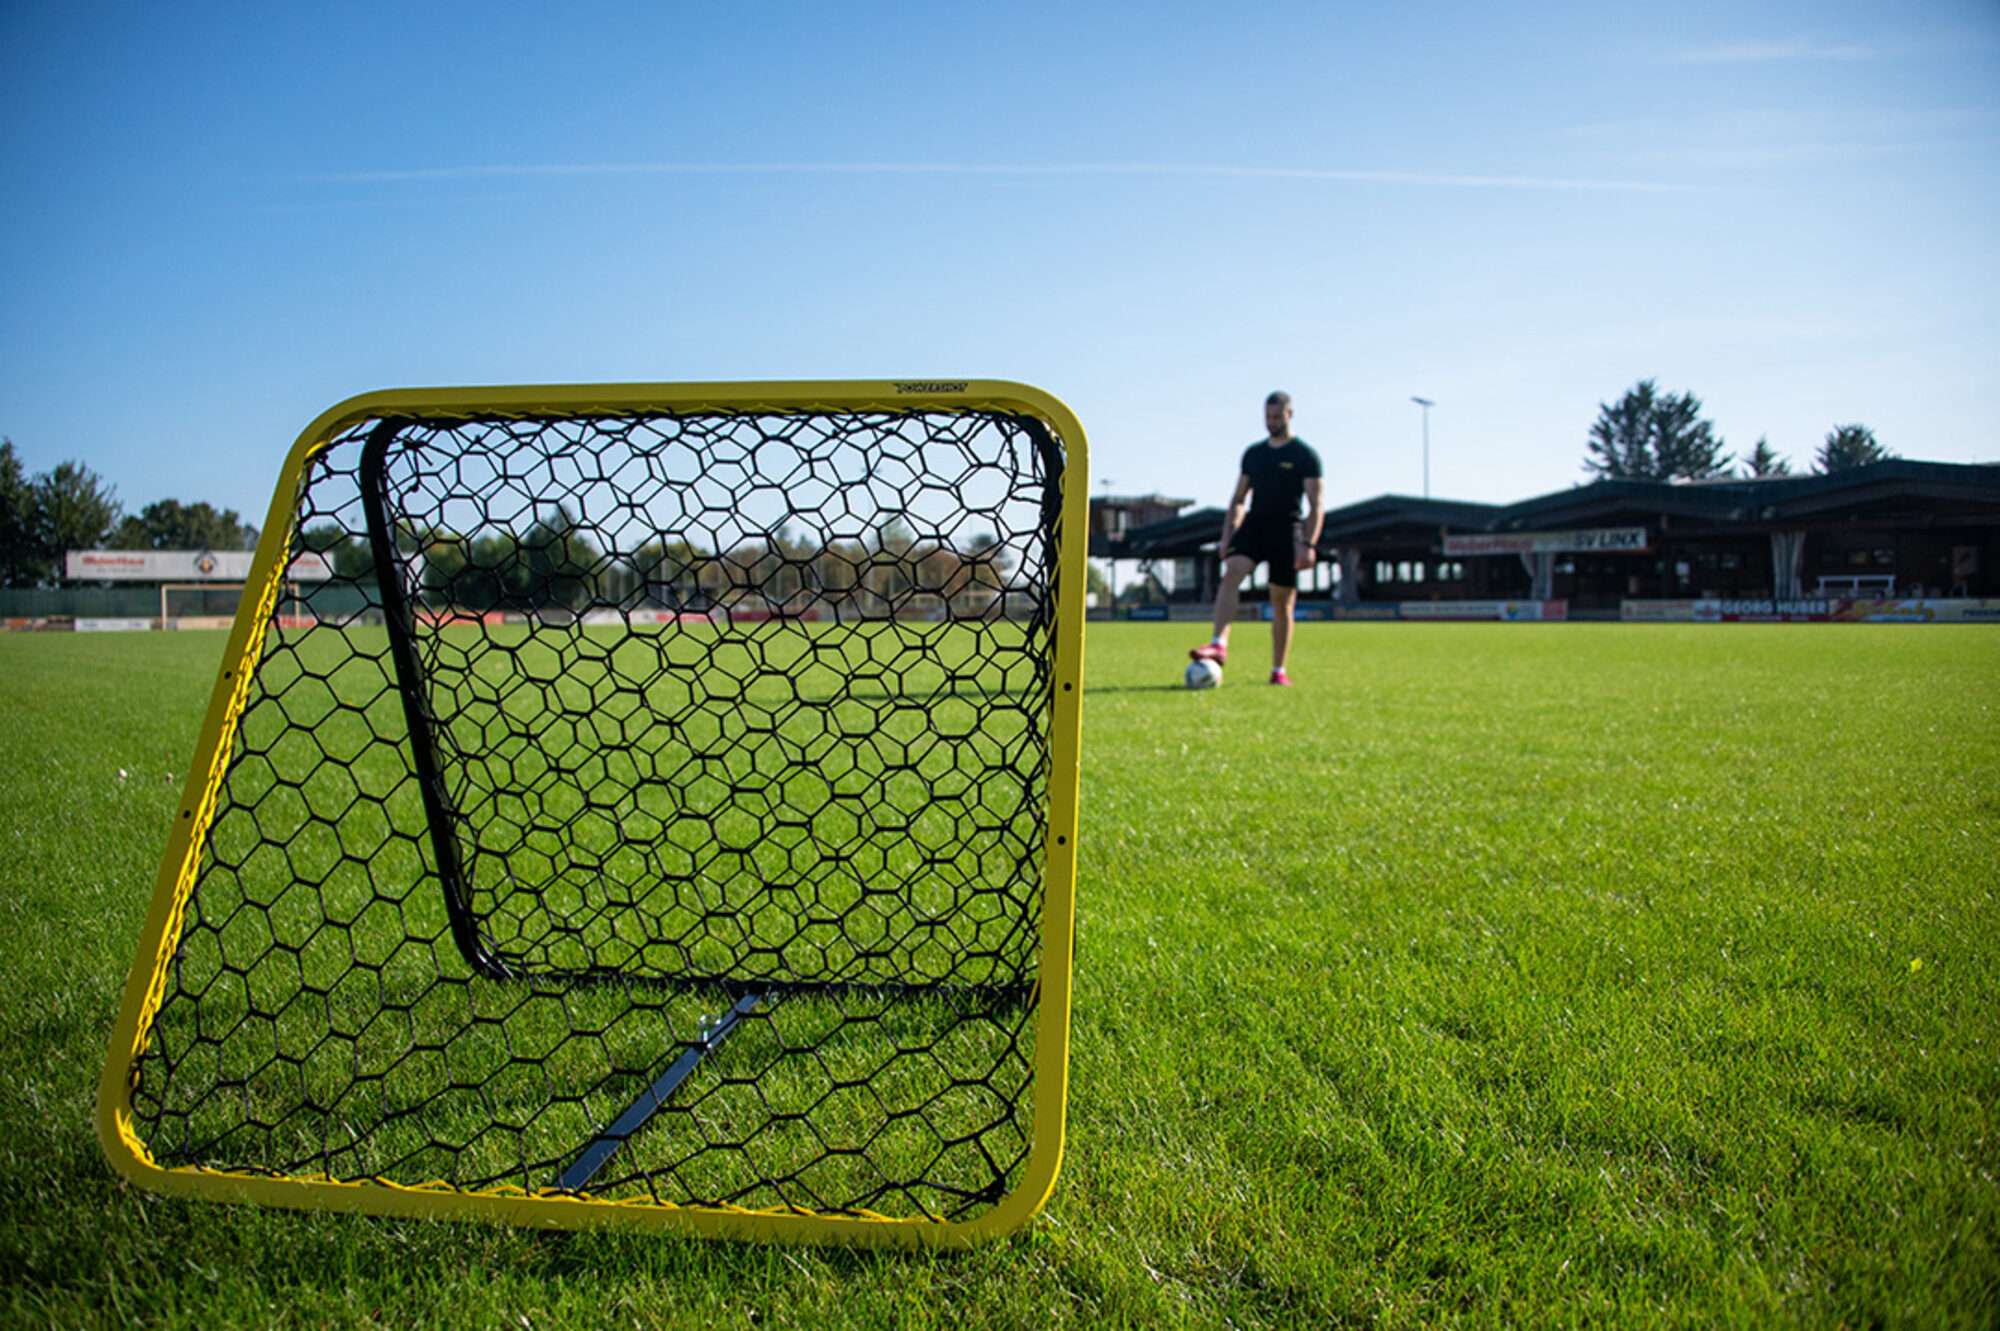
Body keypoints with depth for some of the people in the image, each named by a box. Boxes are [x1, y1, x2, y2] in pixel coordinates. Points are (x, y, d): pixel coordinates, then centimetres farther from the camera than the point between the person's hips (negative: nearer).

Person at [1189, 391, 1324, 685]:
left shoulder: (1305, 455, 0)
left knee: (1282, 603, 2)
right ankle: (1219, 645, -35)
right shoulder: (1253, 453, 14)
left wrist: (1308, 544, -16)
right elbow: (1238, 499, 17)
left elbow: (1316, 506, -5)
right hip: (1254, 525, 3)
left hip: (1287, 531, -3)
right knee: (1231, 573, -24)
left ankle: (1278, 670, 11)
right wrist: (1227, 537, 7)